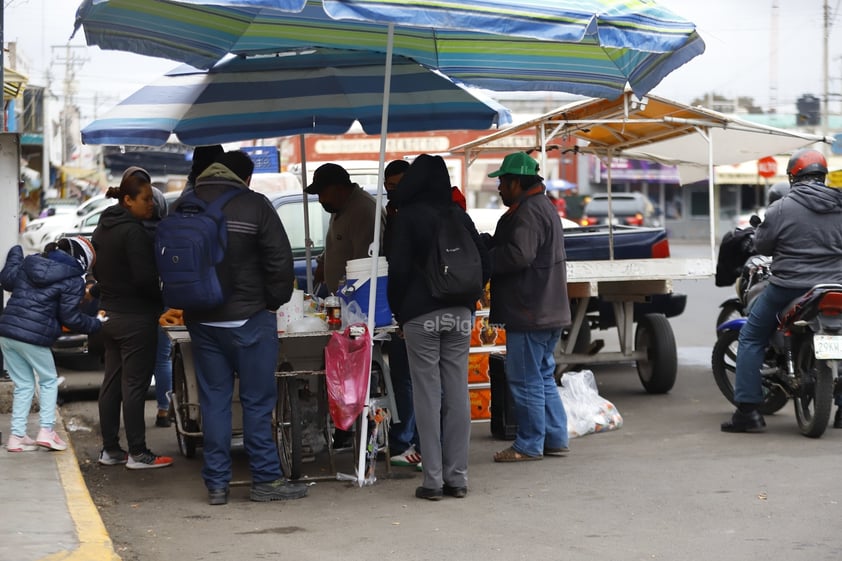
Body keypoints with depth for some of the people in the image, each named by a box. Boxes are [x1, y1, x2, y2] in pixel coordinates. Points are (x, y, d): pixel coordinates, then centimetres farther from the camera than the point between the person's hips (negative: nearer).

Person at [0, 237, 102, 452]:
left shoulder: (29, 263, 11)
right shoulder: (73, 281, -6)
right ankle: (46, 430, 4)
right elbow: (70, 317, -6)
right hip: (33, 337, -6)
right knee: (49, 381, 15)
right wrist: (96, 323, 9)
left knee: (23, 385, 15)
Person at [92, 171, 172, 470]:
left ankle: (110, 449, 18)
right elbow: (145, 277, -22)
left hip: (110, 314, 9)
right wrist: (161, 300, -6)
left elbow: (97, 270, 18)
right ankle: (137, 453, 1)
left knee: (111, 383, 12)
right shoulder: (134, 232, -19)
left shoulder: (103, 228, 10)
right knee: (134, 385, -4)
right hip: (136, 318, -9)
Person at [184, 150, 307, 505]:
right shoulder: (254, 205, -8)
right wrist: (274, 301, 3)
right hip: (248, 317, -4)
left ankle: (216, 483, 9)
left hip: (201, 320, 4)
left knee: (213, 399, 8)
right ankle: (265, 479, 5)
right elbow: (281, 260, -10)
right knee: (257, 399, 2)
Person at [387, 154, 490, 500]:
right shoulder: (459, 216, 8)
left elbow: (398, 268, -9)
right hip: (459, 315, 4)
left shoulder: (407, 217, -6)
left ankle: (433, 480, -3)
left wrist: (398, 311, 3)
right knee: (457, 393, 5)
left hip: (421, 315, -4)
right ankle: (457, 477, 7)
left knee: (427, 395, -2)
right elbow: (483, 264, 10)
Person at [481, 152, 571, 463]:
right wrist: (483, 242, 5)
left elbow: (517, 254, -26)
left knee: (525, 380, -4)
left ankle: (529, 444, 2)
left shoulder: (528, 212, -16)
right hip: (549, 310, 11)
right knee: (543, 377, 16)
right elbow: (503, 244, 20)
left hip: (530, 313, -11)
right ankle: (555, 439, 21)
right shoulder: (543, 206, 19)